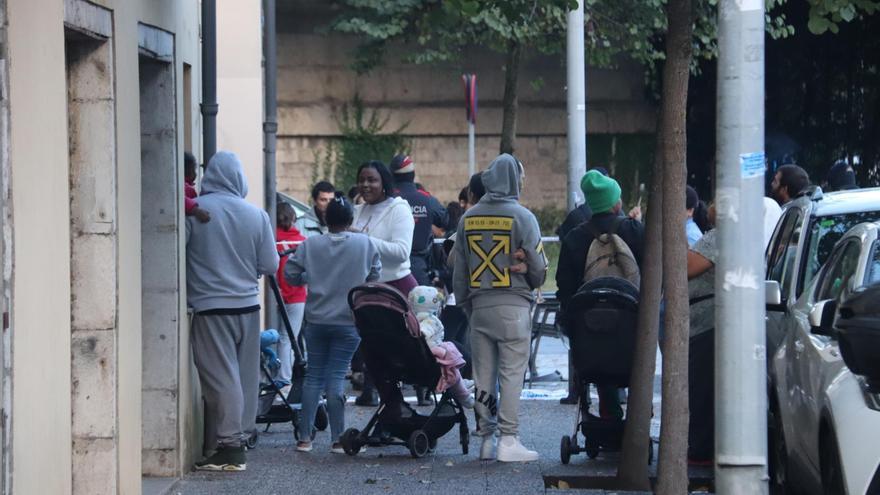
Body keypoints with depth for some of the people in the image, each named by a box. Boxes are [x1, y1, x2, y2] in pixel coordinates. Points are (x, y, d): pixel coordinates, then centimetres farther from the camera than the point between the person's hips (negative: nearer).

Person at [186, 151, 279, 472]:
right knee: (246, 376, 12)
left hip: (210, 307, -4)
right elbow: (270, 266, 3)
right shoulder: (257, 216, 0)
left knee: (221, 378, -3)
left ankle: (230, 447, -5)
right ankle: (241, 437, 19)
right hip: (248, 306, 4)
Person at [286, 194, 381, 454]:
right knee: (336, 377, 0)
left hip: (316, 321, 1)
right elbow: (375, 275, 3)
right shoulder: (364, 243, -5)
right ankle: (337, 439, -2)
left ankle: (305, 437, 6)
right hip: (349, 322, -1)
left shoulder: (310, 244, -4)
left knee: (313, 376, 9)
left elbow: (291, 274, -2)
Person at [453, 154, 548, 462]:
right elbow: (539, 267, -5)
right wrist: (531, 285, 17)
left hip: (479, 306, 5)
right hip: (513, 306, -5)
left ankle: (486, 439, 11)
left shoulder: (468, 218, 7)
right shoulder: (521, 217, -8)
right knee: (512, 373, -3)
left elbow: (459, 271, 10)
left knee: (484, 376, 9)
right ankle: (508, 441, -6)